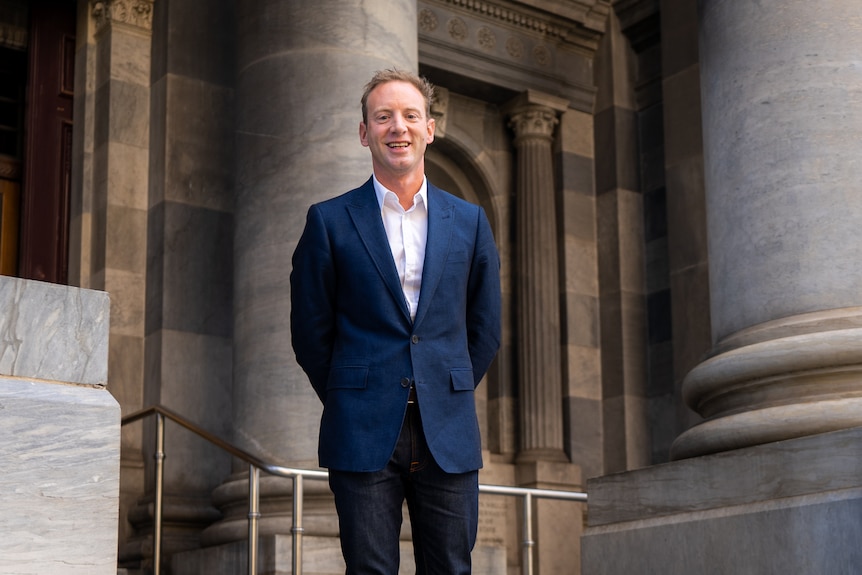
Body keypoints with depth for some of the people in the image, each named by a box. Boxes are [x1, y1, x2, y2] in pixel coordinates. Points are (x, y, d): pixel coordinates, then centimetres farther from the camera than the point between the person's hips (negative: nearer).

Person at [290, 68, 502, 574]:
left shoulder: (470, 222, 10)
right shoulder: (329, 221, 3)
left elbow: (485, 329, 15)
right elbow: (309, 330, 6)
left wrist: (448, 397, 11)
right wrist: (348, 401, 7)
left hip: (449, 437, 2)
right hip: (364, 437, -2)